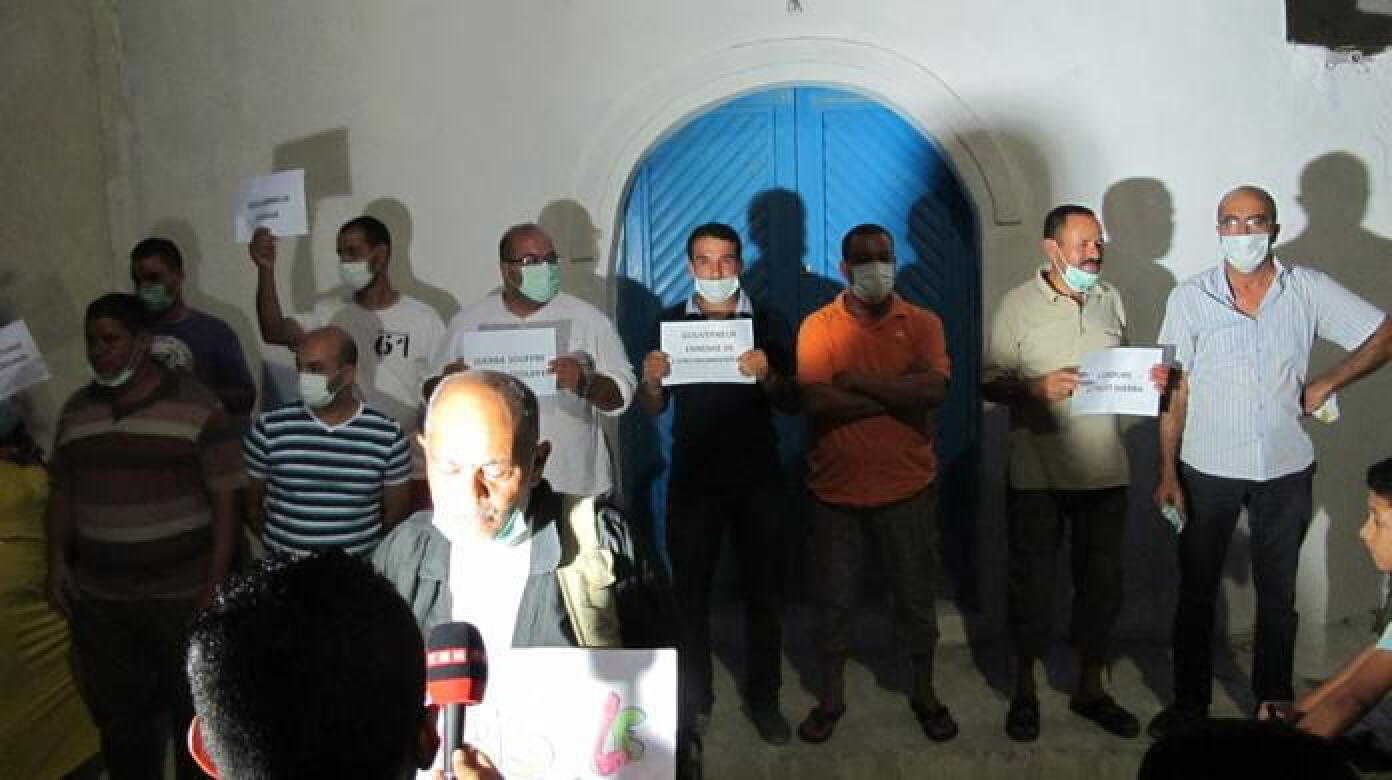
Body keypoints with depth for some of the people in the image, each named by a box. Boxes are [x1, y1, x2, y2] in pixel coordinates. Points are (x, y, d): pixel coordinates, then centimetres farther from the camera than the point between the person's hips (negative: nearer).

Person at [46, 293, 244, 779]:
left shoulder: (196, 406, -10)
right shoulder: (75, 410, 6)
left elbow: (225, 499, -9)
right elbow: (61, 492, 15)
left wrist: (216, 584, -13)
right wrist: (57, 559, 2)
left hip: (182, 594, -4)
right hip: (97, 598, 5)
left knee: (195, 712, 10)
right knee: (116, 714, 17)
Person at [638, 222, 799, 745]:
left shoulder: (767, 324, 2)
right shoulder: (670, 322, 5)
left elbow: (793, 402, 0)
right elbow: (653, 409, 7)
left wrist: (767, 375, -20)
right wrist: (650, 380, -15)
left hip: (756, 478, 0)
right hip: (692, 478, 1)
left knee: (763, 590, 5)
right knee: (690, 590, 4)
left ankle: (763, 699, 18)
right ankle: (693, 700, 18)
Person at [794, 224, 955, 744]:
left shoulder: (922, 322, 0)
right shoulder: (818, 326, -2)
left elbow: (934, 389, -17)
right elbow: (813, 400, -17)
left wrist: (856, 380, -15)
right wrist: (897, 397, -16)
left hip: (907, 487, 0)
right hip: (836, 489, 0)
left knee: (916, 594, 13)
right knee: (833, 598, 11)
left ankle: (924, 694, 32)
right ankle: (830, 698, 28)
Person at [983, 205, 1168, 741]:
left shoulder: (1111, 299, 10)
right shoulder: (1019, 303, -5)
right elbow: (991, 384, -6)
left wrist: (1152, 379, -3)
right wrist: (1038, 387, -23)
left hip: (1104, 471, 4)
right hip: (1037, 472, -4)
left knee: (1102, 582, 11)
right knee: (1032, 581, 6)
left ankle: (1090, 689, 28)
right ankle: (1025, 690, 24)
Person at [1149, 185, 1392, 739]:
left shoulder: (1309, 291, -4)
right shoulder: (1189, 298, -5)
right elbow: (1175, 390, -3)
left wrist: (1326, 384, -8)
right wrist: (1168, 473, -6)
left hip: (1286, 470, 1)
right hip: (1208, 470, 0)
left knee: (1277, 594, 13)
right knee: (1196, 590, 10)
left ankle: (1274, 705, 29)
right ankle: (1189, 702, 25)